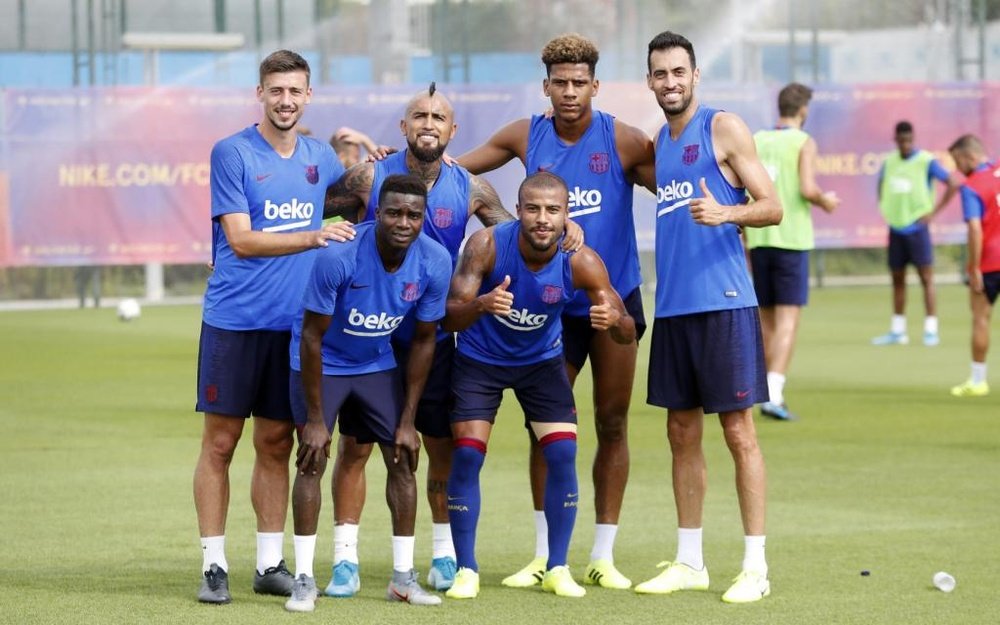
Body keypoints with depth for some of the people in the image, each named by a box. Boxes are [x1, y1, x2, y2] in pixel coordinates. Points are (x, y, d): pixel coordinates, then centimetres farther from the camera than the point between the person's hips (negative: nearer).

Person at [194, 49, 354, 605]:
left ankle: (270, 563, 15)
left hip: (292, 324, 5)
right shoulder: (232, 153, -5)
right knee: (220, 442, -1)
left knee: (276, 444, 9)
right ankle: (213, 565, 3)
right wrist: (314, 238, -21)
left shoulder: (321, 159, 11)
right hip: (234, 322, -4)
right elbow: (241, 239, -12)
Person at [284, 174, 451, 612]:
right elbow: (312, 336, -23)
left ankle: (403, 576, 9)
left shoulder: (435, 263, -20)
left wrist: (408, 421, -5)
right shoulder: (339, 256, -32)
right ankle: (304, 579, -6)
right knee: (313, 460, -11)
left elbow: (423, 341, -7)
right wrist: (315, 419, -21)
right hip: (323, 363, -4)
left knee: (403, 458, 0)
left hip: (378, 364, 4)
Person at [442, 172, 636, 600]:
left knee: (563, 453, -8)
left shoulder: (580, 262, -25)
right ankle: (466, 570, 1)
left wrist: (615, 320, -47)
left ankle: (557, 569, 5)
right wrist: (482, 304, -53)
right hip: (480, 360, -1)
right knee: (467, 453, -10)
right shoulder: (488, 245, -29)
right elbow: (451, 317, -31)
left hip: (542, 360, 2)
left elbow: (627, 334, -22)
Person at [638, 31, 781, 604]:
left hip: (724, 302, -7)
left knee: (738, 428, -5)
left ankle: (756, 566, -3)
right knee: (683, 432, 9)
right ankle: (690, 562, 16)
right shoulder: (658, 142, 16)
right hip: (673, 305, 7)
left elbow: (772, 207, -8)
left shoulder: (724, 128, -4)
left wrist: (725, 213, -25)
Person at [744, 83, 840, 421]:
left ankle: (769, 393, 18)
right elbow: (808, 189, -18)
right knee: (788, 319, -6)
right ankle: (773, 393, -18)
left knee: (766, 319, 13)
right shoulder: (804, 143, -5)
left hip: (758, 240, 5)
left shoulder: (755, 141, 9)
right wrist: (826, 202, 3)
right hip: (791, 240, -5)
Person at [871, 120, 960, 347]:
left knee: (926, 278, -6)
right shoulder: (889, 162, 7)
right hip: (896, 227, 5)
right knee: (897, 279, 9)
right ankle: (897, 331, 16)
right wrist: (885, 208, 12)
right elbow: (882, 185, 27)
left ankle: (931, 330, -5)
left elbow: (953, 184, -12)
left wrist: (933, 212, -13)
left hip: (916, 228, -5)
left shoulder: (926, 161, -9)